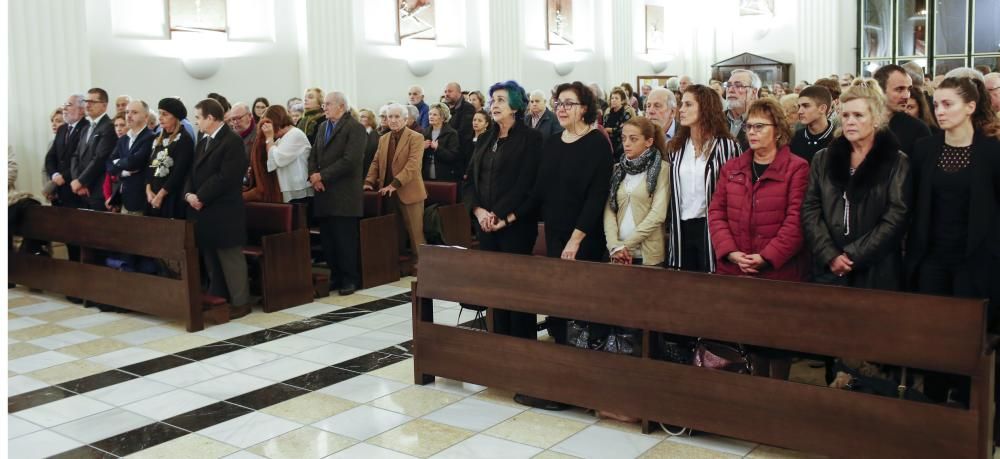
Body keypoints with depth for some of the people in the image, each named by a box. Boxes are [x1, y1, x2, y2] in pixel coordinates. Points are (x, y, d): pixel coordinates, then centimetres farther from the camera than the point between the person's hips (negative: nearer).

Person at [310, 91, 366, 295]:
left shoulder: (355, 128, -7)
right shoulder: (323, 127, 19)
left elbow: (351, 160, -17)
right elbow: (313, 155, 17)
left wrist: (323, 176, -14)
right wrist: (313, 175, -3)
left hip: (344, 195, -7)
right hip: (324, 194, 7)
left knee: (345, 239, -2)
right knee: (328, 239, 9)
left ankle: (350, 279, 7)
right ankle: (335, 276, 19)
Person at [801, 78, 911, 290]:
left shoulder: (896, 162, 0)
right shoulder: (823, 159, 8)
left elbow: (895, 218, -8)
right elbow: (810, 211, 2)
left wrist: (853, 256, -14)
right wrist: (830, 255, -11)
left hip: (876, 272, -2)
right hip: (828, 270, 2)